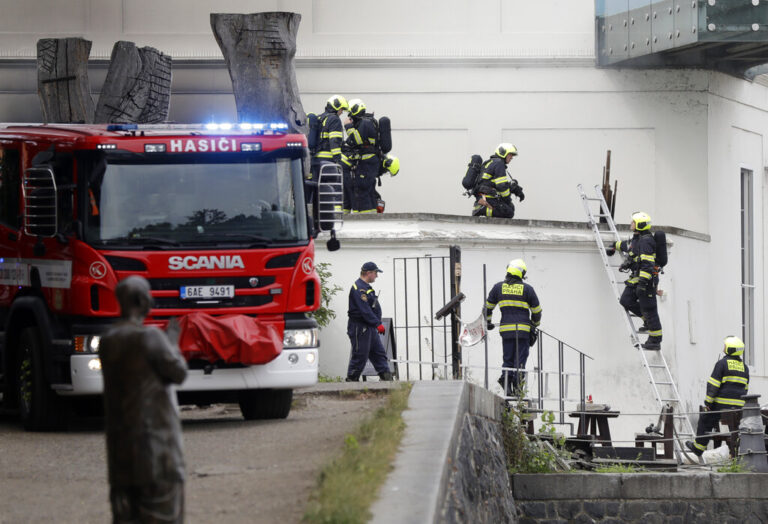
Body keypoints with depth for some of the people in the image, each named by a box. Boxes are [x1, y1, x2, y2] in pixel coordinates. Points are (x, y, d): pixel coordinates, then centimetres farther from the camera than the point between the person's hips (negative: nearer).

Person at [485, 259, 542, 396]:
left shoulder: (499, 287, 6)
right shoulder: (527, 289, -1)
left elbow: (488, 306, 14)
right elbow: (536, 310, 6)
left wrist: (488, 322, 29)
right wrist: (535, 324, 24)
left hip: (506, 329, 2)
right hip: (523, 330, -2)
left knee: (508, 359, 11)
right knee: (520, 359, 2)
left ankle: (506, 378, -7)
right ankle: (517, 386, -6)